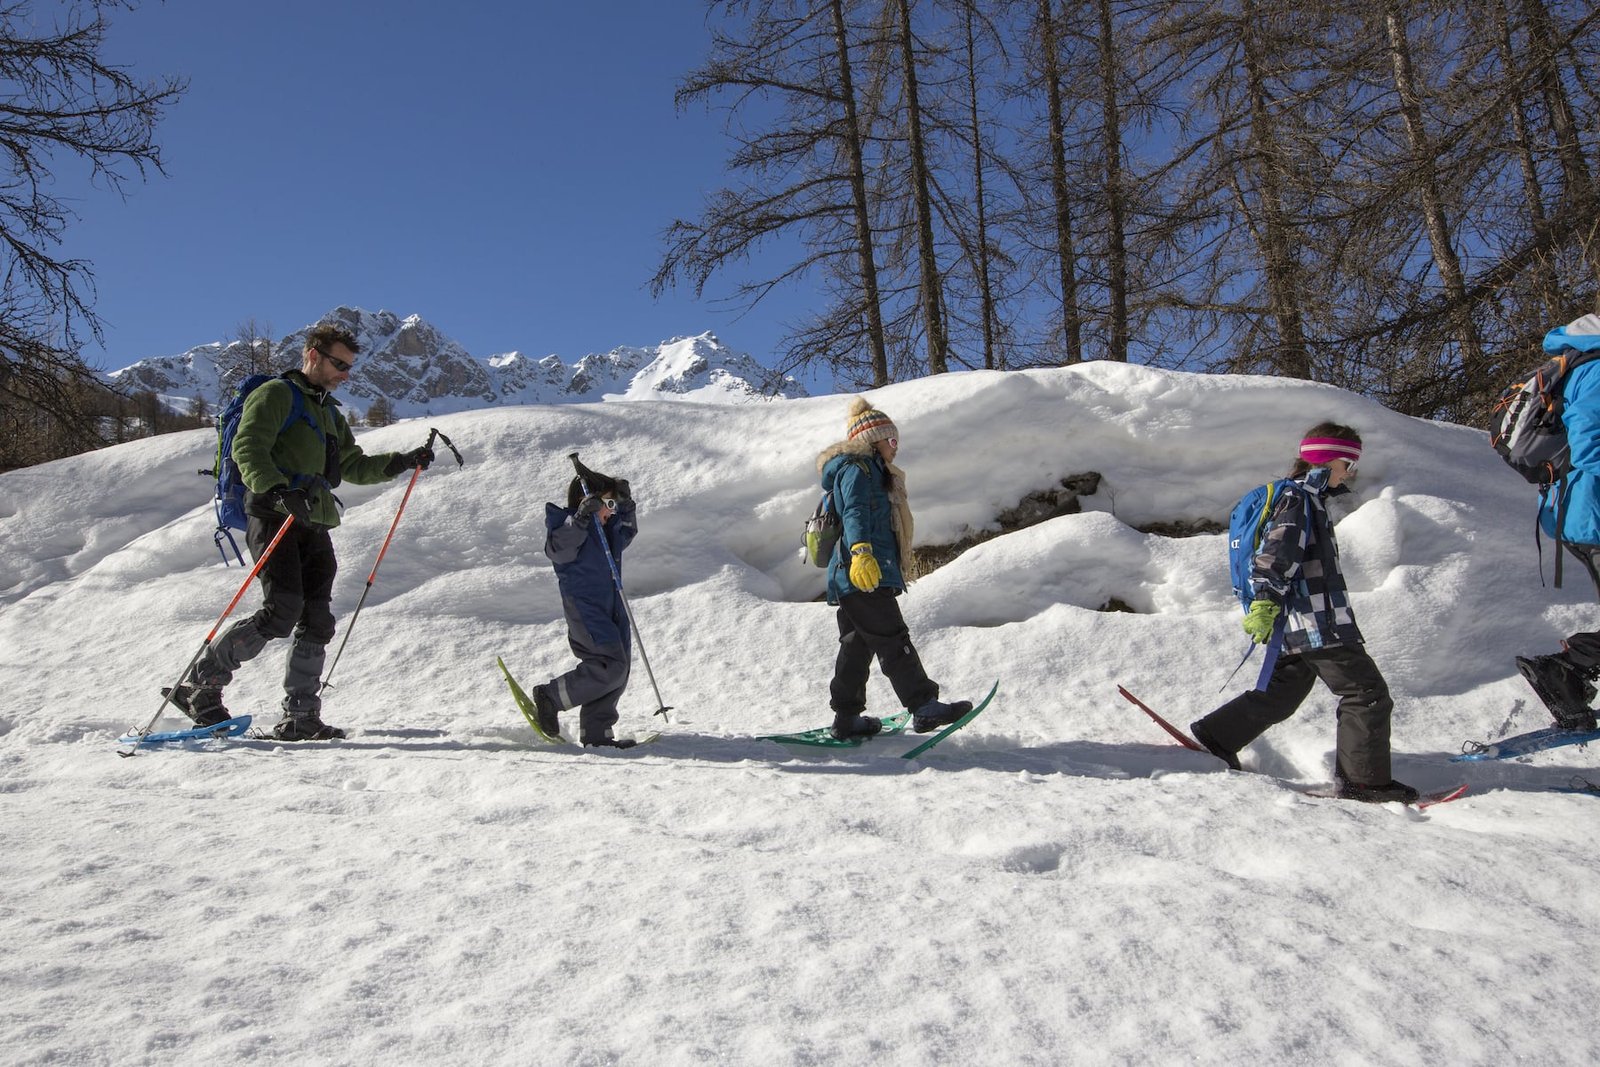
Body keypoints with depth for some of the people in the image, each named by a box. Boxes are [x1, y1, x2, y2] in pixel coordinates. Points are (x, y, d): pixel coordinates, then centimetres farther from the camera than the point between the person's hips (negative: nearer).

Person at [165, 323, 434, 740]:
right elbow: (247, 448, -12)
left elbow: (354, 466, 32)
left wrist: (402, 462, 18)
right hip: (275, 518, -8)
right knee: (281, 611, -19)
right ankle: (200, 684, -5)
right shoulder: (276, 394, 2)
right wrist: (278, 490, -29)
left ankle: (300, 718, 3)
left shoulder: (330, 413, 28)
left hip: (314, 525, 8)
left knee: (317, 622, 0)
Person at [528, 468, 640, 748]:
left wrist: (626, 504, 21)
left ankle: (595, 732, 12)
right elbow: (558, 549, -26)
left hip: (611, 610, 9)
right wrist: (581, 517, -36)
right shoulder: (567, 525, -7)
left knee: (619, 670, 6)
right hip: (584, 608, -9)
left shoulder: (606, 530, 19)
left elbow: (626, 532, 38)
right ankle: (549, 697, -5)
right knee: (611, 666, -19)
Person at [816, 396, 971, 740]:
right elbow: (854, 513, -24)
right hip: (863, 575, -11)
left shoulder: (871, 473, 28)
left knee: (857, 647, 11)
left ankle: (847, 718, 16)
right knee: (893, 641, -11)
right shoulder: (857, 470, -6)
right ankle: (924, 707, -10)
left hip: (853, 581, 11)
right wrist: (861, 551, -40)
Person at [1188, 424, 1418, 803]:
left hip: (1302, 626, 10)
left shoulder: (1306, 497, 21)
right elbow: (1277, 553, -23)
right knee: (1368, 694, -3)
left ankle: (1216, 735, 17)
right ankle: (1363, 779, 2)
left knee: (1282, 693, 15)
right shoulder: (1299, 497, -11)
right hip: (1317, 625, -10)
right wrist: (1266, 601, -31)